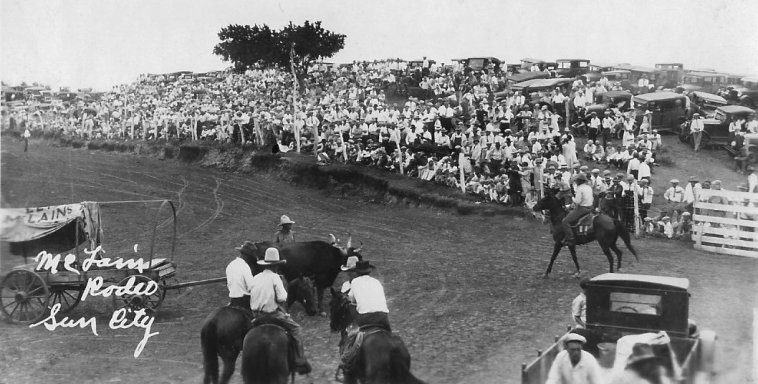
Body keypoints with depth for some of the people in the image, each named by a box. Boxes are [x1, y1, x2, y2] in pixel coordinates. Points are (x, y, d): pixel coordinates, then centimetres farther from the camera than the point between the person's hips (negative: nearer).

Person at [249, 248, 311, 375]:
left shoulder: (255, 278, 5)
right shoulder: (275, 277, -11)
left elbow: (251, 298, 9)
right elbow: (282, 298, -16)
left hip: (257, 314, 6)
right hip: (273, 314, -6)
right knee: (295, 328, 8)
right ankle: (300, 363, 5)